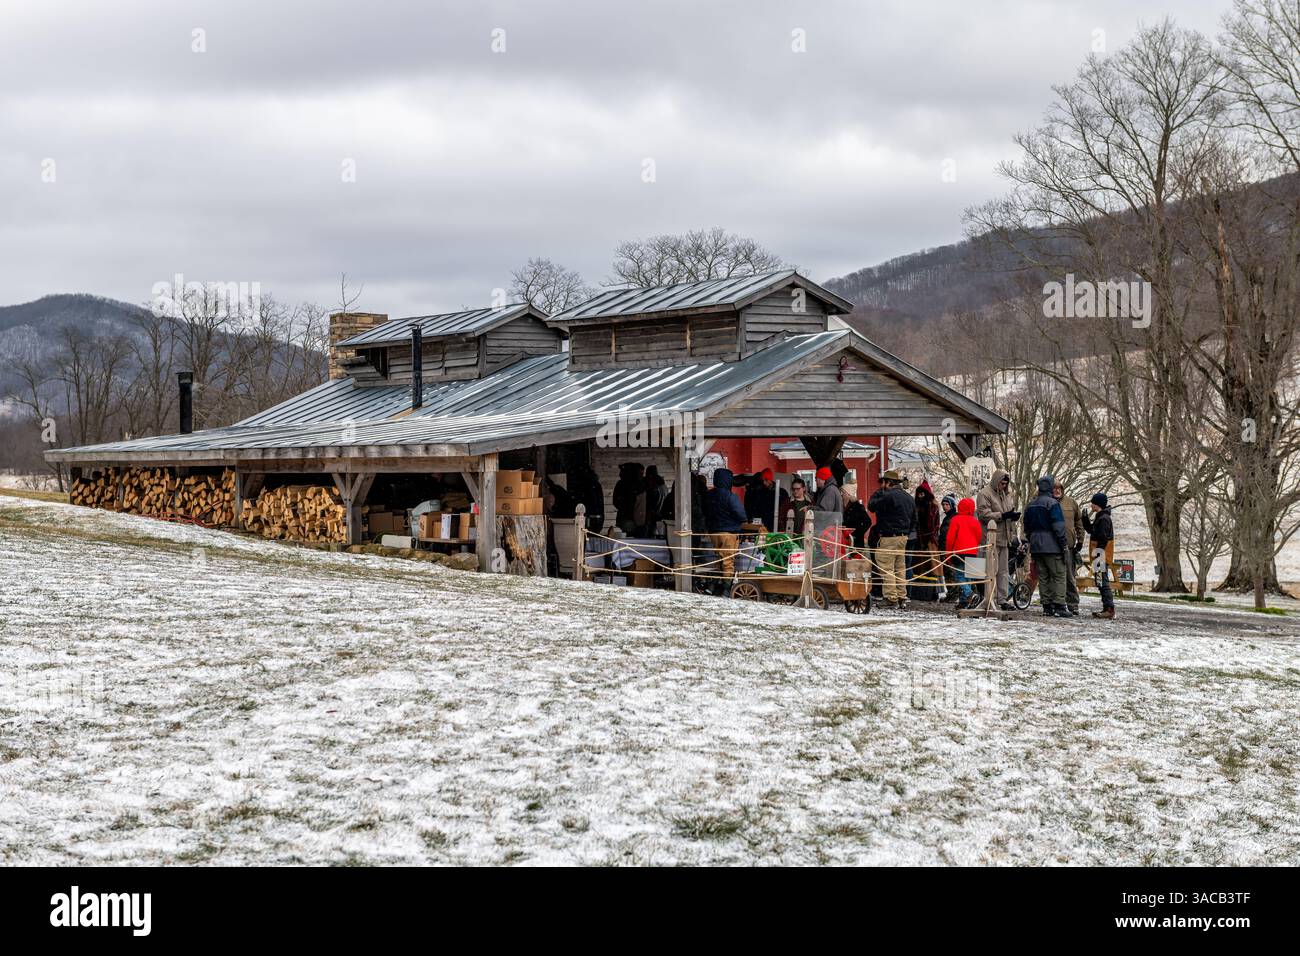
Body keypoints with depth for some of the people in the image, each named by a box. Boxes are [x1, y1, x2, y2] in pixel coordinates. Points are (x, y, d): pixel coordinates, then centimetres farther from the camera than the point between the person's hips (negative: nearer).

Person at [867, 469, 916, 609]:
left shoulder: (888, 496, -17)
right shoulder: (908, 497, 13)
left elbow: (871, 506, -8)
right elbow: (914, 520, 19)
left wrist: (880, 490, 0)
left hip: (888, 538, -9)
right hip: (903, 537, 9)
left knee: (887, 568, -5)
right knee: (900, 567, 14)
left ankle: (891, 599, -9)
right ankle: (902, 599, 15)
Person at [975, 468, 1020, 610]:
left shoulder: (1007, 494, 18)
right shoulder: (984, 494, -8)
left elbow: (1011, 510, 26)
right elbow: (984, 514, -15)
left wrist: (1014, 516, 1)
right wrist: (1003, 515, -22)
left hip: (1004, 538, 8)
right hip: (991, 538, -8)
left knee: (1003, 570, 10)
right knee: (992, 569, -9)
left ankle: (1002, 599, 14)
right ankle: (991, 599, -8)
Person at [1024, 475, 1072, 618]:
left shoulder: (1030, 505, 13)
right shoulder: (1052, 503, -11)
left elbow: (1027, 528, 19)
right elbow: (1058, 527, -15)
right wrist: (1064, 545, -11)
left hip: (1036, 547, 7)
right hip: (1052, 546, -7)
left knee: (1043, 577, 9)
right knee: (1059, 576, -4)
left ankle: (1047, 606, 7)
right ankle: (1059, 606, -12)